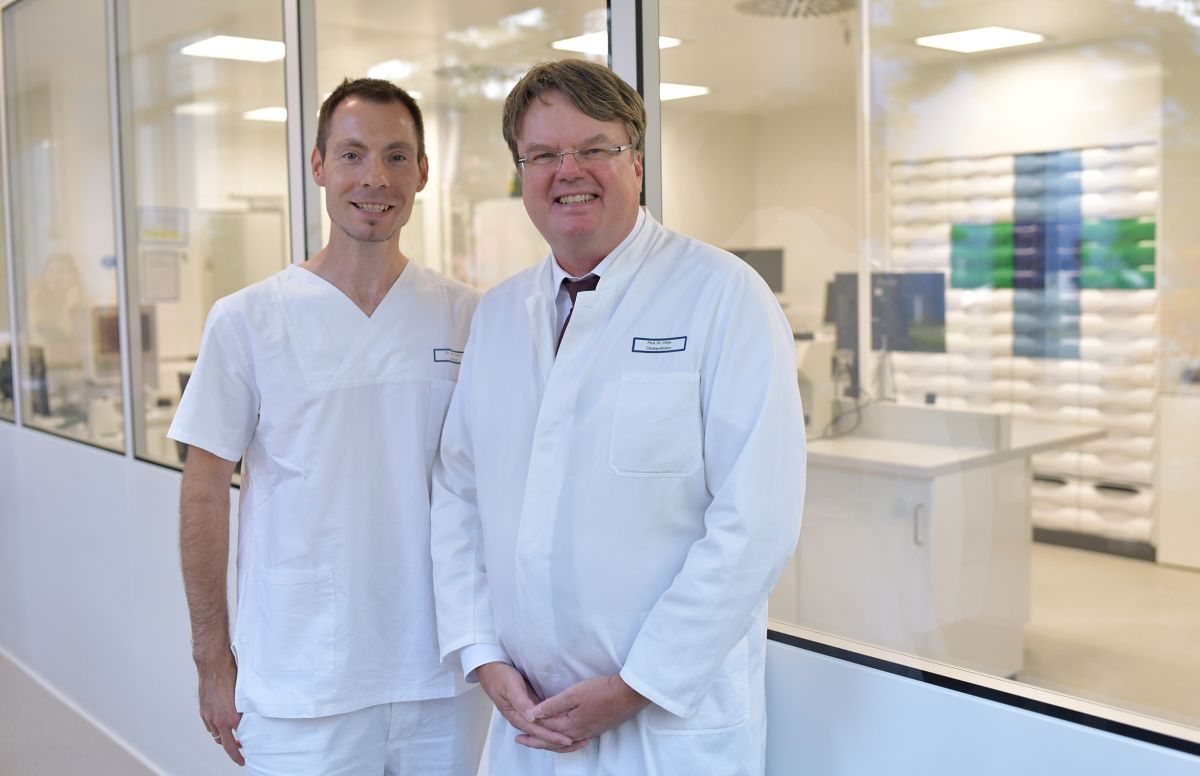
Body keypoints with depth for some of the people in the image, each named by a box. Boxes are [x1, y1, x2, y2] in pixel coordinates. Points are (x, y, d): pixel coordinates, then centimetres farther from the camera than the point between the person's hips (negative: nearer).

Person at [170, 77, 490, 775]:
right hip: (301, 689, -2)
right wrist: (213, 660, -1)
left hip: (445, 678, 2)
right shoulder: (247, 320, -5)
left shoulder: (469, 317, 0)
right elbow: (206, 494, -1)